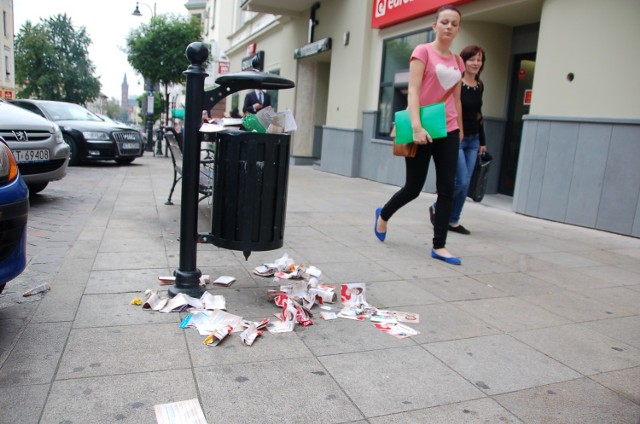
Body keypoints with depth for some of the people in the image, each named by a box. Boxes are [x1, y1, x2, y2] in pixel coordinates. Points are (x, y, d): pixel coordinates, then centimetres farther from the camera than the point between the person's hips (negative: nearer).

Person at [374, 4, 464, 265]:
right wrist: (416, 126, -26)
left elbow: (456, 100, 19)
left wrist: (460, 130, 17)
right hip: (423, 130, -5)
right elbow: (413, 91, -13)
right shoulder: (423, 51, -4)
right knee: (414, 188, 2)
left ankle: (439, 247, 5)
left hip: (448, 131, 5)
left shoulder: (457, 62, 13)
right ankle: (383, 215, 32)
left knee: (447, 189, -2)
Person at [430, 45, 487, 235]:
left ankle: (453, 221, 14)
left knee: (465, 183, 4)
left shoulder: (480, 86, 10)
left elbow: (478, 114, 17)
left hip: (472, 140, 6)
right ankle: (437, 207, 14)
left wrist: (482, 141, 17)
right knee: (461, 181, -10)